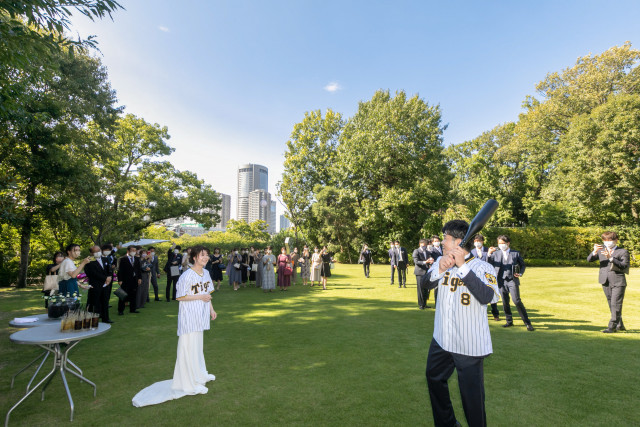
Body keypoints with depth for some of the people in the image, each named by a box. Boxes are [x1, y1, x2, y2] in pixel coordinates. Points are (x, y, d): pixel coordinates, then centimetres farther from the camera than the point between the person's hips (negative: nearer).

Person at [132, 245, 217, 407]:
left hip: (200, 316, 8)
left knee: (198, 345, 22)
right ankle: (190, 384, 14)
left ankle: (200, 374, 39)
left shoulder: (206, 273, 4)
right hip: (189, 316, -8)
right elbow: (180, 297, -17)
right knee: (189, 348, 1)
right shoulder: (187, 275, -20)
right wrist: (199, 297, -20)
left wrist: (211, 309, 11)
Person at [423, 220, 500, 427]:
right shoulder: (441, 261, 2)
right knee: (434, 378, 22)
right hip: (441, 340, 6)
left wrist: (462, 266, -34)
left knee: (472, 395, 5)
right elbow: (427, 282, -10)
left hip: (469, 345, -6)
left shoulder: (483, 267, -14)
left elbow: (487, 297, -30)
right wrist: (439, 269, -30)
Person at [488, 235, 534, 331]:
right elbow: (489, 264, 0)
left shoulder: (515, 253, 7)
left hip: (512, 280, -2)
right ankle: (509, 321, 23)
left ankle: (527, 323, 2)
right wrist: (489, 254, -15)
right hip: (501, 281, 2)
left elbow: (522, 265, 15)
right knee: (505, 303, 8)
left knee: (517, 301, -11)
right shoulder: (495, 253, 10)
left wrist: (520, 274, -3)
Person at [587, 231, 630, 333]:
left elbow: (624, 265, -13)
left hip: (618, 282, -5)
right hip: (606, 282, 5)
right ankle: (620, 325, 26)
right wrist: (594, 252, -18)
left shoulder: (623, 252, 1)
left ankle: (612, 326, -3)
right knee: (611, 305, 12)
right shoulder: (601, 251, 14)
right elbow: (589, 259, 0)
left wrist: (611, 258, -25)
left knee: (616, 304, -7)